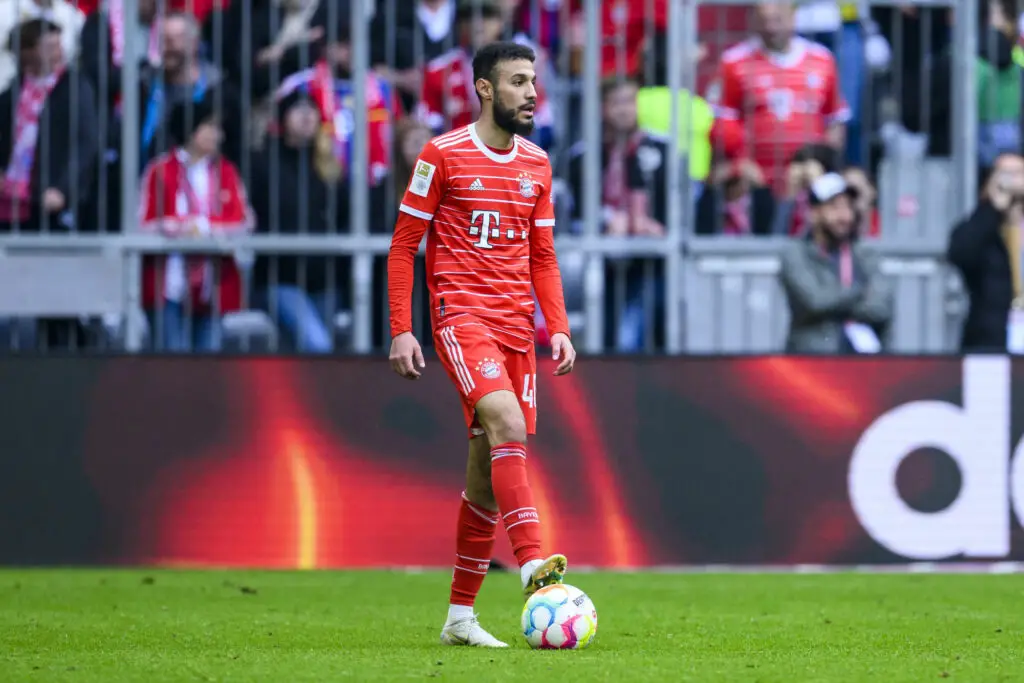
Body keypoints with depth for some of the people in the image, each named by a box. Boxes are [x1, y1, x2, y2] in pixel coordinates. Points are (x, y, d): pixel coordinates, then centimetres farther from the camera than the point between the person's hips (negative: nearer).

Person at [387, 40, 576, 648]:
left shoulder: (536, 164, 13)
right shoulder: (442, 156, -3)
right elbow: (404, 244, -1)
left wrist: (559, 327, 6)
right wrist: (401, 330, -7)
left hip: (517, 325, 6)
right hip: (461, 317, -6)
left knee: (487, 468, 6)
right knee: (508, 423, -29)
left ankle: (461, 616, 13)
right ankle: (534, 568, -36)